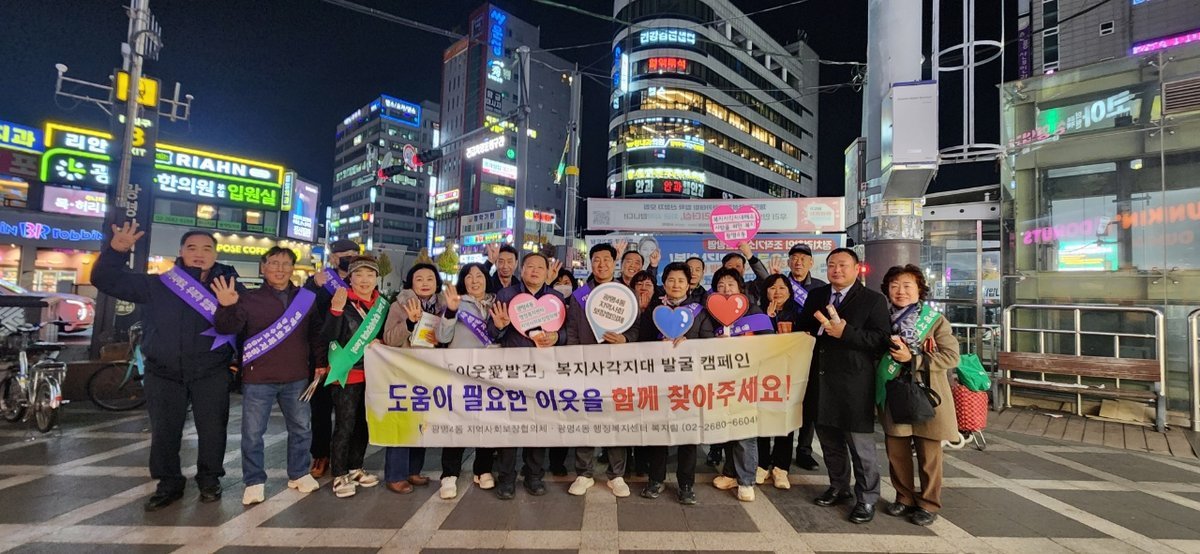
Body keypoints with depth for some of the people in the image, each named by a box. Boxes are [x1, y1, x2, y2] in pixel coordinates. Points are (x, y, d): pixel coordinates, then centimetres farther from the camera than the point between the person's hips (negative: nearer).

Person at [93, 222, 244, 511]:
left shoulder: (229, 284, -1)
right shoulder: (158, 284, 4)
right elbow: (106, 280, 6)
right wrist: (116, 249, -10)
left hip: (211, 373, -2)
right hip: (164, 373, 2)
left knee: (212, 429, 4)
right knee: (164, 431, 9)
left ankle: (209, 479, 23)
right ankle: (169, 483, 27)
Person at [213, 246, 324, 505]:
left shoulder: (306, 298, 5)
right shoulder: (250, 299, -1)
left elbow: (316, 332, 11)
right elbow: (227, 329, -10)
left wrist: (321, 361, 6)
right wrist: (227, 307, -29)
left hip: (296, 378, 2)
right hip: (258, 379, -2)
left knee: (301, 428, 12)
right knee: (252, 433, 5)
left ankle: (299, 474, 28)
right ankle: (254, 482, 21)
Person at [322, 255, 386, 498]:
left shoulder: (383, 304, 6)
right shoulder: (342, 301, -10)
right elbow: (329, 337, -18)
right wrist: (336, 309, -30)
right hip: (347, 373, -6)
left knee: (364, 423, 15)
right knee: (344, 426, 0)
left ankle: (355, 468, 29)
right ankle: (339, 475, 14)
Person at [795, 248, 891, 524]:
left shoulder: (873, 300, -3)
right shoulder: (816, 296, 13)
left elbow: (881, 338, -13)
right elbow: (801, 327, 21)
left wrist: (845, 332, -22)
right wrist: (805, 335, -1)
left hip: (855, 383, -5)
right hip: (821, 379, 6)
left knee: (860, 442, 2)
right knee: (829, 437, 16)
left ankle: (866, 498, 19)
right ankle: (838, 487, 34)